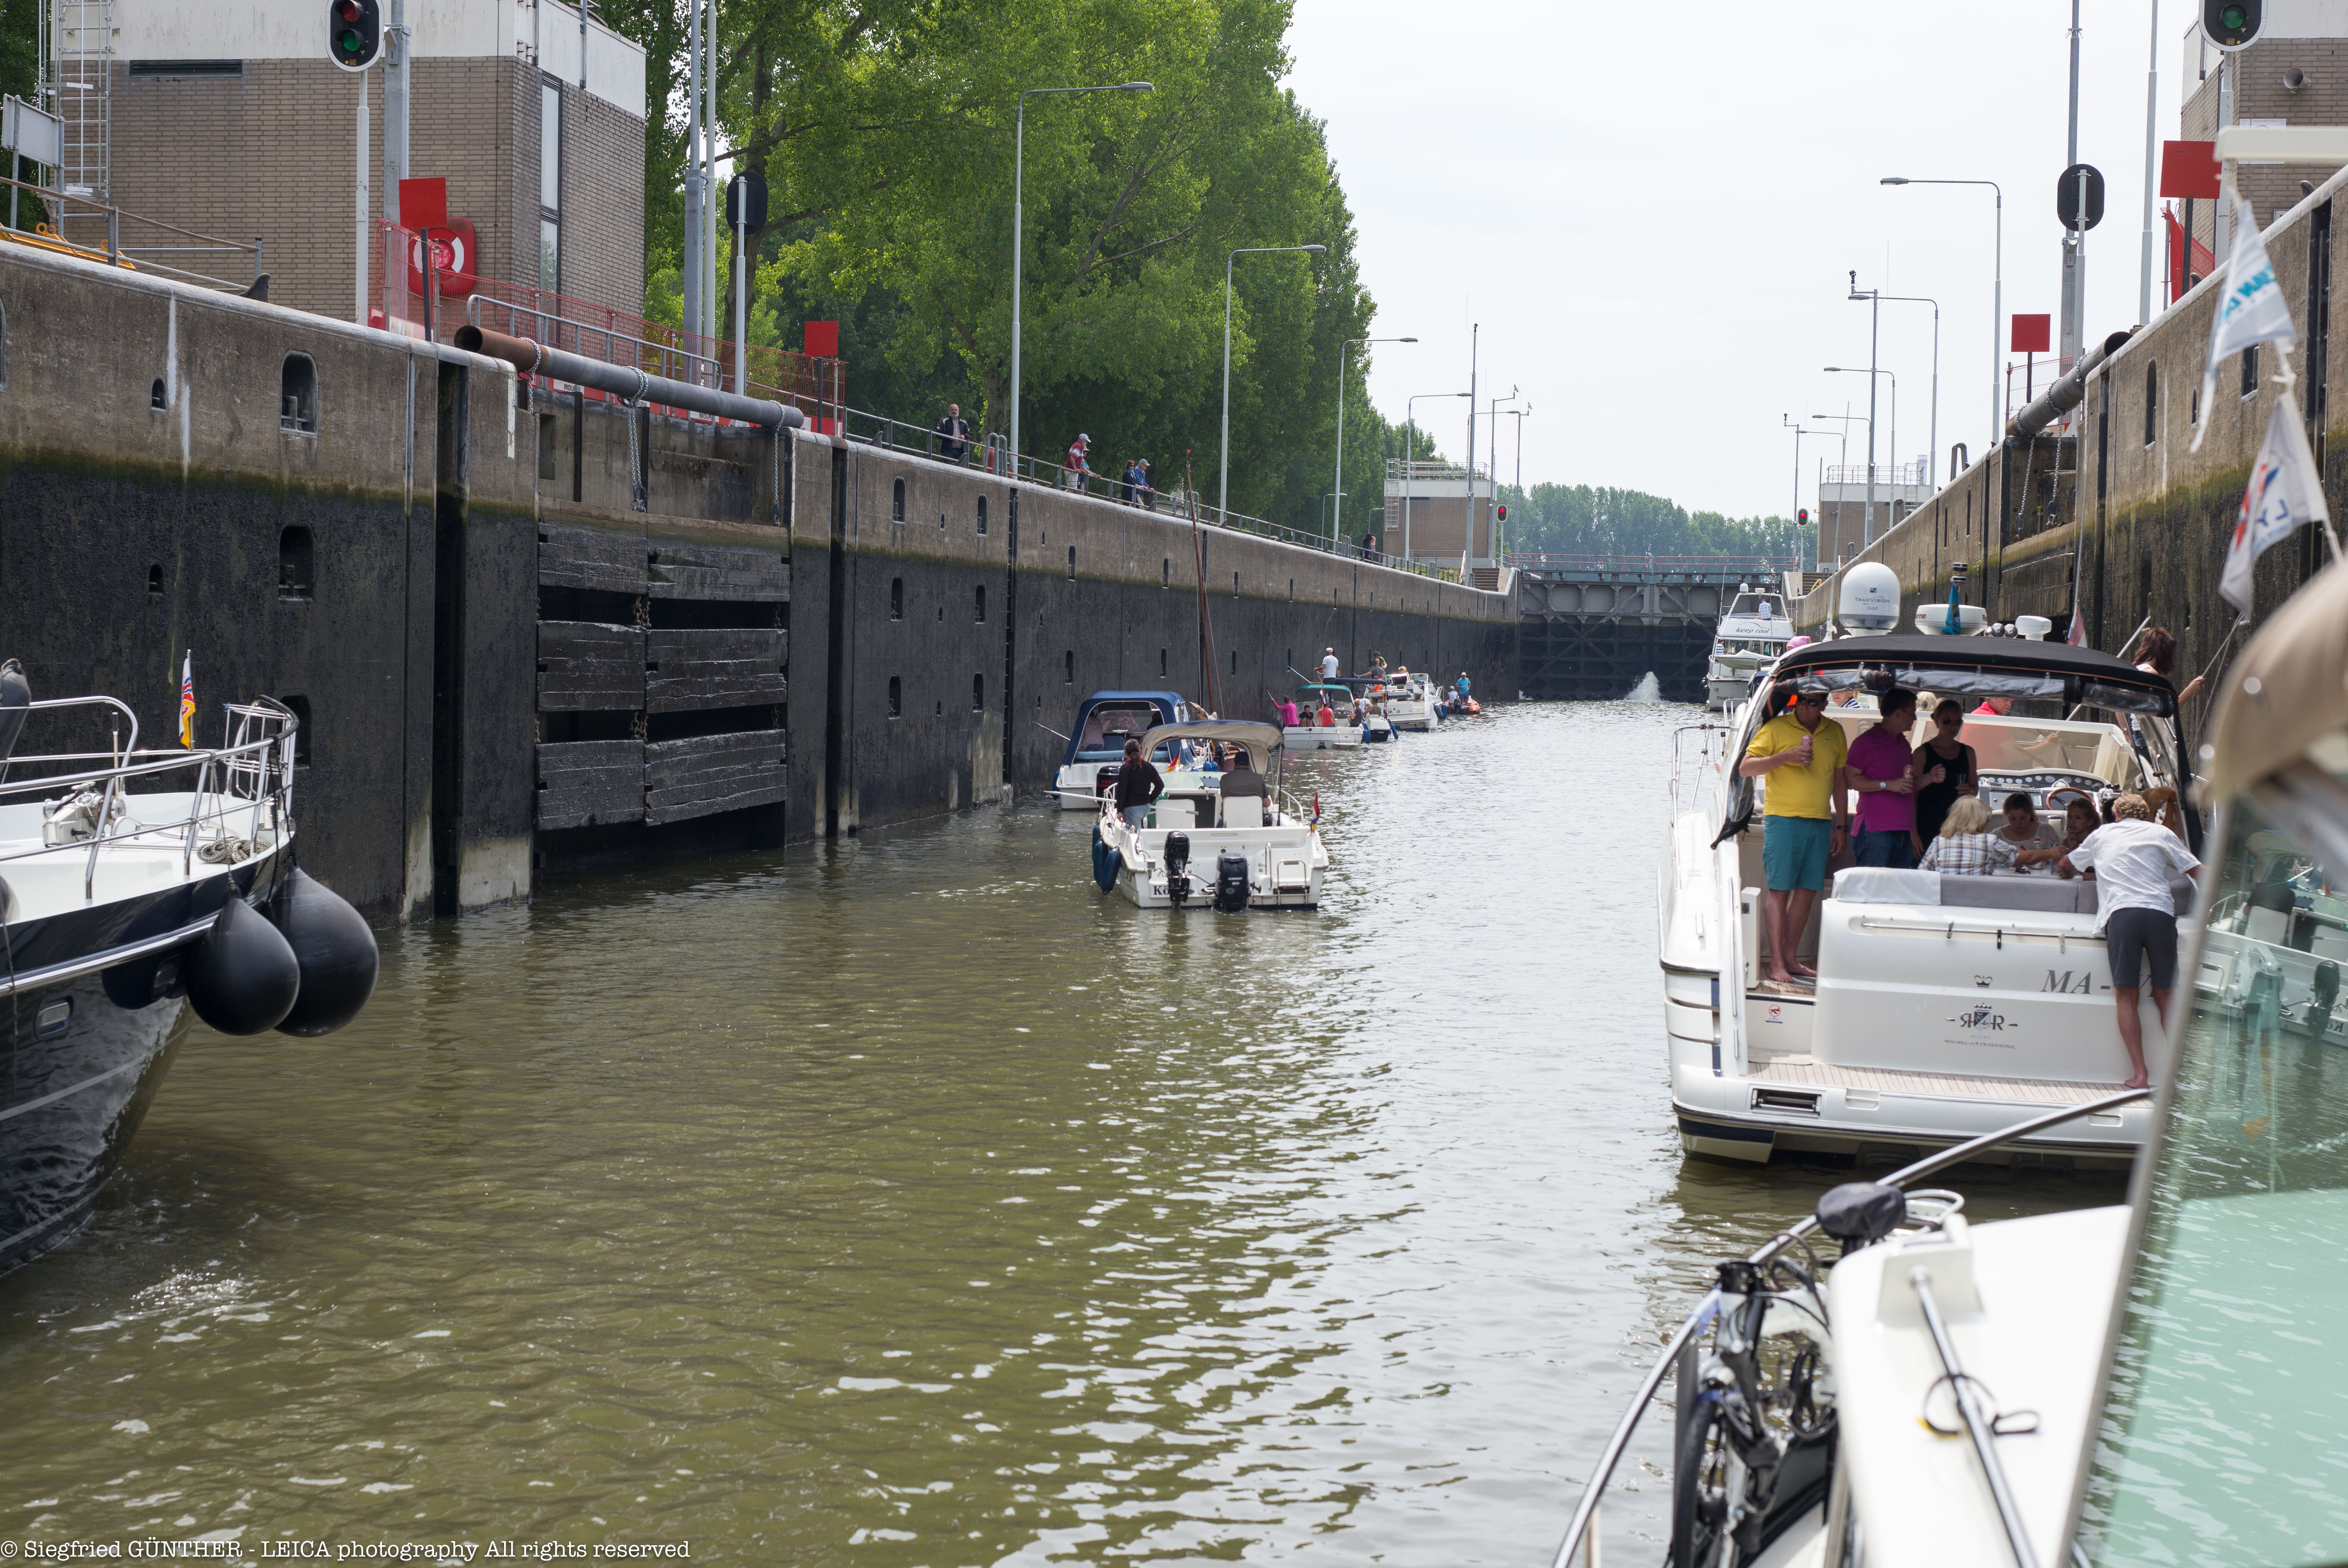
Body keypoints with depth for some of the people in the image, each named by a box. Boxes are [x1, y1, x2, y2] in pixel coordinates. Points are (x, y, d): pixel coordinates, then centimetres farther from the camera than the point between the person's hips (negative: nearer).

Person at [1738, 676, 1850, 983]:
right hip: (1783, 819, -5)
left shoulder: (1834, 733, 13)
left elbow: (1838, 781, 20)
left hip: (1820, 822, 5)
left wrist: (1840, 826, 17)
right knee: (1780, 890, -6)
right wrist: (1786, 757, -19)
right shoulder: (1776, 728, -2)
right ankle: (1776, 962, -4)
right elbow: (1745, 768, -7)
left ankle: (1790, 957, 13)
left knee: (1807, 891, 5)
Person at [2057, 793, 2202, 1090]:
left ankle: (2140, 1073, -10)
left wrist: (2058, 865, 65)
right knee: (2165, 996, 8)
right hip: (2161, 912, 1)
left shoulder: (2102, 834, 26)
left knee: (2126, 996, 1)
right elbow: (2199, 872, 17)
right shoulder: (2161, 833, 22)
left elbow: (2066, 865, 42)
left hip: (2121, 913, -1)